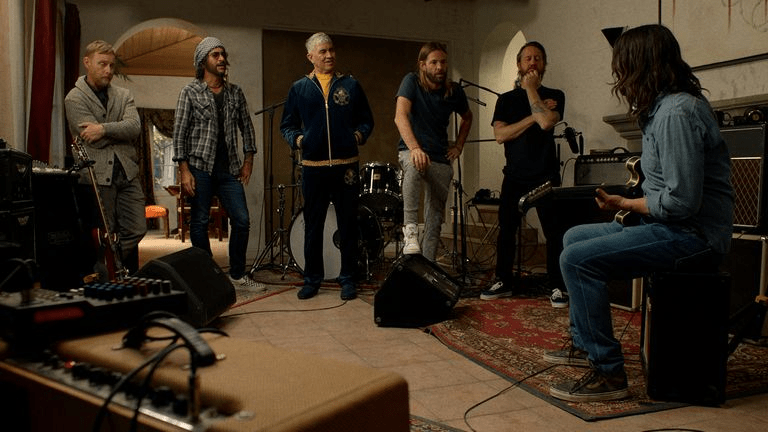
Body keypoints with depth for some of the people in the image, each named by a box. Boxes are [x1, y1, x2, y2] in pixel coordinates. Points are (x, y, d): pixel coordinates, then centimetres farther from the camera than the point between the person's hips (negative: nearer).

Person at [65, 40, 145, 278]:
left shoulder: (123, 95, 13)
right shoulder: (75, 99, 1)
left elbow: (135, 126, -6)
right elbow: (94, 139, -11)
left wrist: (104, 128, -16)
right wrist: (120, 131, -1)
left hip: (127, 173, 4)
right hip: (97, 176, -4)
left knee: (136, 230, 4)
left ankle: (125, 277, 23)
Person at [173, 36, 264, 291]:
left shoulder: (235, 92, 11)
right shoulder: (190, 92, -1)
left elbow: (246, 127, 16)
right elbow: (179, 132, -4)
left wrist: (248, 160, 7)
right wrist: (184, 170, -11)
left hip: (229, 169, 4)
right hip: (200, 168, -3)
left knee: (242, 220, 0)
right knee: (200, 223, 3)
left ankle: (238, 275, 14)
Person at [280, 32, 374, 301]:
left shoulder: (350, 85, 9)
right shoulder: (299, 89, 9)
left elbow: (366, 120, 12)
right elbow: (287, 125, 13)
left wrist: (359, 135, -7)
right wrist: (296, 138, -7)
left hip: (346, 165, 0)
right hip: (313, 166, 1)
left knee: (348, 224, 5)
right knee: (313, 225, 8)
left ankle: (348, 279, 17)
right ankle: (312, 279, 21)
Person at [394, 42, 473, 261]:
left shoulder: (454, 91, 3)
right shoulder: (412, 81, -8)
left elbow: (467, 117, 22)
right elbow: (400, 116, -22)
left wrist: (459, 146, 9)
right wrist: (415, 148, -36)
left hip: (441, 159, 4)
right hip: (412, 150, -4)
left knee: (435, 219, 2)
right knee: (414, 166, -41)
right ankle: (410, 229, -39)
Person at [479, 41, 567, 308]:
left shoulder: (554, 96, 6)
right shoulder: (506, 99, 12)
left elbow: (547, 122, -16)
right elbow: (500, 134, -4)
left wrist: (531, 89, -6)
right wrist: (534, 116, -10)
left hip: (545, 175, -2)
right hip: (514, 175, 2)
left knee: (554, 232, -6)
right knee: (506, 230, 4)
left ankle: (557, 287, 2)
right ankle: (504, 282, 16)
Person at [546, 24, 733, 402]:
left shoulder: (677, 113, -20)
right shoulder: (664, 107, 13)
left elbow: (682, 201, -25)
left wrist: (625, 204, -13)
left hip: (691, 234, -11)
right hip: (671, 226, 11)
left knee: (577, 258, -22)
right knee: (574, 237, 17)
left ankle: (607, 373, -14)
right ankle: (584, 344, 22)